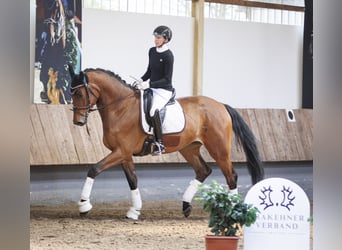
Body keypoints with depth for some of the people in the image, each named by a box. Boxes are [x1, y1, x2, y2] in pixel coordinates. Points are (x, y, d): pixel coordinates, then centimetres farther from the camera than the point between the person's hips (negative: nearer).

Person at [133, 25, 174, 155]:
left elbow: (167, 79, -16)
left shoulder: (168, 55, -14)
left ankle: (159, 144, -26)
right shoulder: (152, 51, 9)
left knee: (153, 110, -31)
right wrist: (141, 80, 2)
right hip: (151, 88, 9)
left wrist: (148, 84, -23)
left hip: (164, 90, -9)